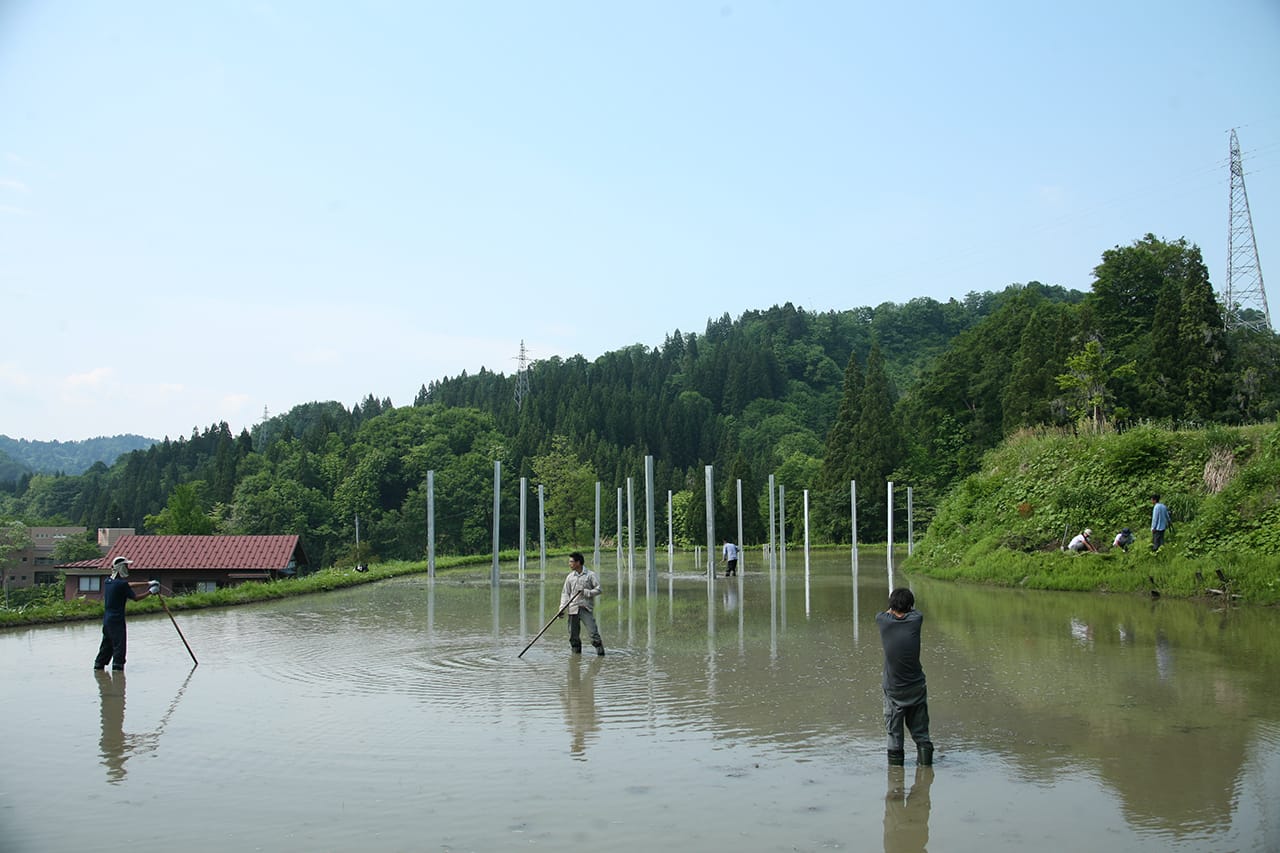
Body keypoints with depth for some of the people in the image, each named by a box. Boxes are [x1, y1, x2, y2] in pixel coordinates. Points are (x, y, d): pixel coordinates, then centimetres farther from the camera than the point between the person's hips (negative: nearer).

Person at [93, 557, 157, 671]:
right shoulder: (121, 584, -16)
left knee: (107, 645, 18)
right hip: (117, 620, -9)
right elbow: (135, 597, -13)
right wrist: (150, 591, -2)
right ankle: (117, 665, -5)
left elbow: (128, 586, 19)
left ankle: (98, 664, 24)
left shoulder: (108, 581, 10)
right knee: (119, 645, -4)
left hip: (107, 619, 9)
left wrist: (148, 584, 20)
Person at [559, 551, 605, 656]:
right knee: (573, 635, 6)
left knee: (593, 632, -10)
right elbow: (565, 593, 11)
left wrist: (586, 592, -15)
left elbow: (599, 589, -2)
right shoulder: (570, 577, 9)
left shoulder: (590, 575, -1)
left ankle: (601, 654, -4)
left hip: (586, 608, -4)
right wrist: (562, 608, 0)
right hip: (573, 609, 4)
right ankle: (576, 653, 18)